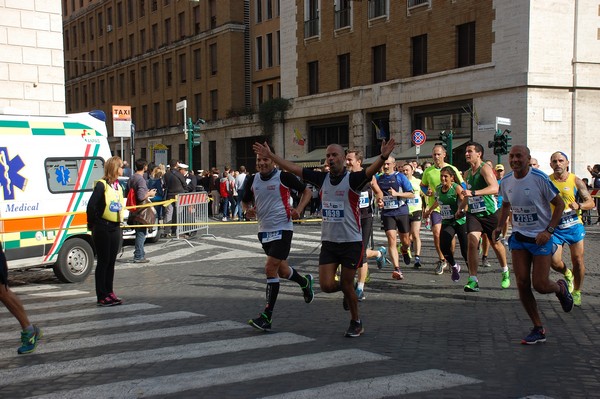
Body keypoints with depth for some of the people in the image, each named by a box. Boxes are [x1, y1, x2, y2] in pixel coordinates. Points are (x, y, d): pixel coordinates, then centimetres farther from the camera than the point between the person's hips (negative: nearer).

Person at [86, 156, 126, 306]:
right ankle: (102, 296, 5)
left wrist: (119, 221, 11)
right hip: (102, 229, -7)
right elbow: (91, 206, -18)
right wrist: (93, 224, -10)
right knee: (103, 261, -1)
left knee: (111, 261, 12)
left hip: (115, 228, 7)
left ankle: (109, 292, 21)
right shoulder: (101, 185, -13)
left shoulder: (118, 186, 12)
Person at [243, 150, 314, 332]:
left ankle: (267, 316, -8)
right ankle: (305, 282, 50)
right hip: (264, 230, 6)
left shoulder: (283, 176, -9)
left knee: (270, 269, -14)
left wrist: (299, 209, -14)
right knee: (282, 270, 17)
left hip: (282, 228, -6)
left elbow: (306, 191, 1)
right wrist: (248, 210, -5)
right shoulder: (252, 180, 4)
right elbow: (245, 201, 18)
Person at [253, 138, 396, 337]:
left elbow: (370, 171, -30)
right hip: (328, 241, 4)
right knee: (327, 285, -4)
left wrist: (383, 157, -50)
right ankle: (348, 291, 31)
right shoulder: (322, 178, 3)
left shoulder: (352, 179, -11)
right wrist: (270, 155, 7)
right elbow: (294, 168, 7)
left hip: (351, 241, -4)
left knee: (347, 285, 4)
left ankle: (356, 323, 26)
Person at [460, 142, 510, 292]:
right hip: (473, 213, 5)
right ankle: (473, 280, -12)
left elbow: (494, 188, -29)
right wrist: (461, 208, 25)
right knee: (472, 242, -14)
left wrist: (473, 193, -37)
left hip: (490, 213, -5)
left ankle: (505, 272, 37)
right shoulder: (467, 174, 10)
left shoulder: (485, 168, -13)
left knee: (496, 244, 11)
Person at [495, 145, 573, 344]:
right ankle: (538, 329, 11)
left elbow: (560, 204, -8)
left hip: (541, 238, -5)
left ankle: (560, 288, 31)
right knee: (522, 283, -3)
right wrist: (499, 227, 6)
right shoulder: (506, 181, 1)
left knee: (540, 284, -8)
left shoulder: (539, 178, -15)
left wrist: (549, 231, -17)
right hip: (518, 237, 5)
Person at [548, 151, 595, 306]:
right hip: (555, 227, 0)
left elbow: (591, 202, -4)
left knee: (578, 261, 3)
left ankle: (577, 291, 25)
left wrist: (579, 206, -24)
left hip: (574, 226, 0)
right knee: (554, 262, -9)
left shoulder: (576, 181, -4)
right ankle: (567, 274, 26)